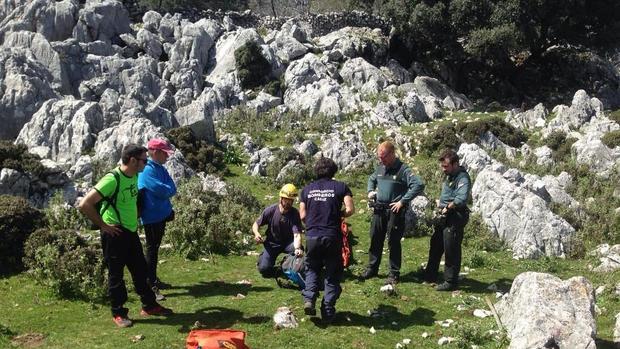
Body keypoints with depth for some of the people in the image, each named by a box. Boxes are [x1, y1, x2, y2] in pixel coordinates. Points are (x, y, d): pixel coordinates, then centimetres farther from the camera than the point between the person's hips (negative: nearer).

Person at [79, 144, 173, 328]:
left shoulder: (135, 176, 2)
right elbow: (85, 204, -26)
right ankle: (118, 313, 18)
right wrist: (103, 225, -20)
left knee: (140, 269, 15)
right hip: (115, 234, -8)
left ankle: (149, 306, 28)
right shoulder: (112, 179, -23)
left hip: (131, 232, 8)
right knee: (116, 274, 5)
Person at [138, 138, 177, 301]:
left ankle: (153, 279, 29)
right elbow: (161, 191, -22)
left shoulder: (161, 169, 11)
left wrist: (165, 190, -12)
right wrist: (169, 190, -3)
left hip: (161, 214, 9)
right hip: (151, 216, -9)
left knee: (155, 248, 17)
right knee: (151, 249, -6)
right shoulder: (147, 170, -17)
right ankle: (149, 286, -2)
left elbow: (172, 189, 7)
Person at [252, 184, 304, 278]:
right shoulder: (270, 210, -15)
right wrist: (256, 233, -26)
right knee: (264, 268, -16)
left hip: (288, 242, 0)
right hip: (272, 243, 0)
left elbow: (297, 234, -29)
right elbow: (256, 224, -3)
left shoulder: (295, 214, -18)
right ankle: (262, 257, 20)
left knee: (299, 251, -34)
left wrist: (297, 248, -49)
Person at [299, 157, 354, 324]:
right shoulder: (340, 187, 0)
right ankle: (328, 311, 11)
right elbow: (350, 210, -9)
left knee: (312, 269, 22)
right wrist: (338, 214, 10)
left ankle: (309, 299, 3)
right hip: (332, 236, -2)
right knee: (333, 274, 12)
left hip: (312, 236, 2)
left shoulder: (307, 189, 6)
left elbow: (303, 215, 4)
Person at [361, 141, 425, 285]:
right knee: (375, 239, 12)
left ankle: (394, 274, 12)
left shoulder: (403, 170, -12)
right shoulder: (380, 168, 8)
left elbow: (419, 185, -21)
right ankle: (372, 268, 26)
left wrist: (403, 201, -20)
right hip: (378, 210, 6)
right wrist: (370, 191, 9)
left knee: (393, 241, 1)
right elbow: (371, 179, 30)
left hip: (394, 211, -6)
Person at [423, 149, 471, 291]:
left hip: (455, 217, -10)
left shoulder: (462, 178, -17)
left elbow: (461, 199, -32)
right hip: (445, 217, 10)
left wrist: (448, 207, -21)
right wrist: (439, 202, 8)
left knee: (451, 250, -3)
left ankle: (451, 282, 8)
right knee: (436, 246, 19)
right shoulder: (449, 177, 14)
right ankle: (430, 276, 34)